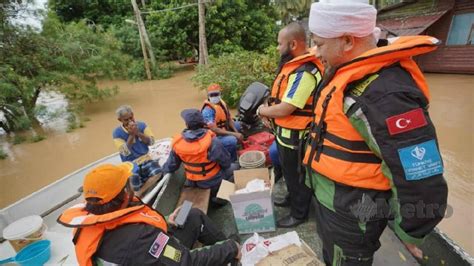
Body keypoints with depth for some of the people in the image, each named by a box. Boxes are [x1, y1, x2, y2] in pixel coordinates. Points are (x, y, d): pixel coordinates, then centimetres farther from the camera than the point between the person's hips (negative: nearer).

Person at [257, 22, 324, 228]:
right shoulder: (294, 65, 6)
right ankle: (292, 198, 49)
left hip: (294, 135, -9)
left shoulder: (303, 72, -26)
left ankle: (299, 213, 32)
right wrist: (268, 109, -2)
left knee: (296, 174, 10)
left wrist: (263, 111, -11)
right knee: (289, 171, 26)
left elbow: (285, 109, -28)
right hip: (285, 132, 9)